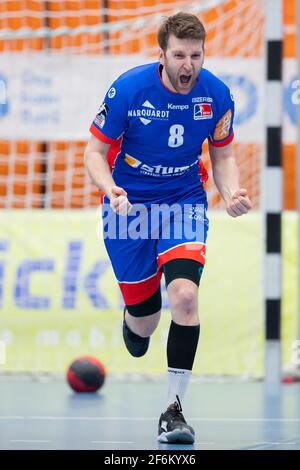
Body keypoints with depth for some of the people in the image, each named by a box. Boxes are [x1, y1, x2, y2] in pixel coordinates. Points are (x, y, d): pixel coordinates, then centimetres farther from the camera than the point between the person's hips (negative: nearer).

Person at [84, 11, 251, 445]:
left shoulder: (217, 95, -11)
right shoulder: (128, 89, -19)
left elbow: (223, 156, 4)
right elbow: (96, 151, -10)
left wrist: (231, 193, -16)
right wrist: (110, 188, -30)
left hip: (185, 202, 1)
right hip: (129, 205, -1)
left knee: (184, 293, -24)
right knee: (145, 318, 4)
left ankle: (174, 409, -16)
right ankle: (132, 323, 47)